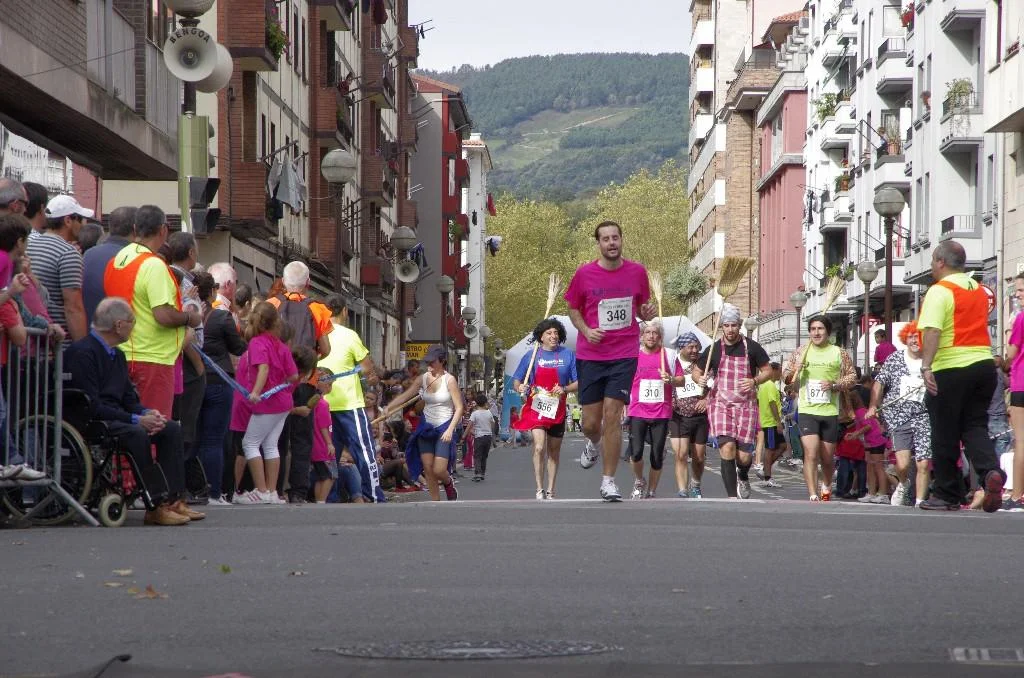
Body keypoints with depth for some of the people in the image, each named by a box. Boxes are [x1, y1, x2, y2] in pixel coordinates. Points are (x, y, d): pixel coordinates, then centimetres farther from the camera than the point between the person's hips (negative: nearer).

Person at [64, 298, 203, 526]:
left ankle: (173, 499, -7)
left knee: (171, 428, -2)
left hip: (115, 418, 10)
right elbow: (91, 406, -22)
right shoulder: (82, 353, -15)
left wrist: (147, 413, -6)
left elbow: (128, 399, 18)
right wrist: (136, 420, -23)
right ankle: (155, 506, -31)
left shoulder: (117, 355, 17)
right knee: (137, 434, -34)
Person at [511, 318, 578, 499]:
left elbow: (578, 382, 6)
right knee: (539, 447, -19)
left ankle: (550, 491, 21)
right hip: (536, 407, -2)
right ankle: (539, 490, -13)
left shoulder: (568, 355, 4)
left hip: (557, 409, 2)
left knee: (554, 451, 11)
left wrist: (565, 389, -13)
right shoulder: (531, 355, 3)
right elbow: (516, 381, 8)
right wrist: (519, 388, -15)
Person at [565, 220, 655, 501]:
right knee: (591, 422, 3)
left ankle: (608, 481, -1)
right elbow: (573, 309, 9)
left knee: (612, 415, -9)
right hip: (590, 355, 0)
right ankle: (593, 444, 42)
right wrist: (586, 330, -9)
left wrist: (647, 312, -8)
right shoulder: (584, 273, -2)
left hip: (624, 355, 0)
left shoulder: (637, 272, 2)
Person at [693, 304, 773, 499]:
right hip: (720, 404, 0)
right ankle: (732, 496, -14)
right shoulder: (713, 349, 6)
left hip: (746, 404, 0)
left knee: (744, 456, -1)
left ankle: (743, 477, 37)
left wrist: (755, 381, -10)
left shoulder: (751, 347, 3)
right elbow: (696, 371, 16)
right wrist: (699, 380, -8)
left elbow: (768, 371, 10)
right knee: (727, 447, -19)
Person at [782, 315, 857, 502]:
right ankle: (813, 496, -17)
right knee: (811, 453, -15)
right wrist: (793, 371, -9)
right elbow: (785, 376, 14)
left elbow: (852, 377, 8)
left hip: (830, 412, 1)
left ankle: (826, 486, 39)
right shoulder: (800, 352, 8)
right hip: (807, 411, -1)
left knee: (827, 458, 11)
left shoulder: (839, 353, 6)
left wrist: (834, 385, -10)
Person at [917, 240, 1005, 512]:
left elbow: (932, 331, -21)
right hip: (984, 363, 6)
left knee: (945, 435, 5)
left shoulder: (939, 291, -9)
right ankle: (991, 472, -17)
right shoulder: (979, 290, 15)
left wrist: (926, 366, -27)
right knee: (975, 426, 10)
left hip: (951, 369, -6)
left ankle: (947, 495, 12)